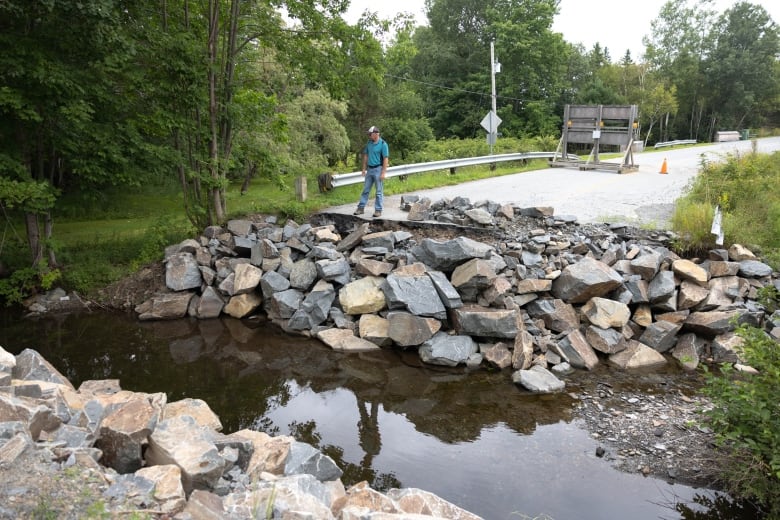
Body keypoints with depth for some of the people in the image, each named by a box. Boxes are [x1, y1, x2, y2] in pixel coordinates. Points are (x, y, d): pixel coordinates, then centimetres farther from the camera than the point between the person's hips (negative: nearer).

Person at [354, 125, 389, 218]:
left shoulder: (383, 144, -12)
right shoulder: (369, 143, 6)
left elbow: (386, 159, -14)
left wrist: (383, 173, -18)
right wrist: (364, 168, 9)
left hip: (378, 169, -6)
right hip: (369, 169, 6)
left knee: (379, 192, 1)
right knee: (366, 190, 10)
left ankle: (378, 210, 7)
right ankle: (361, 208, 15)